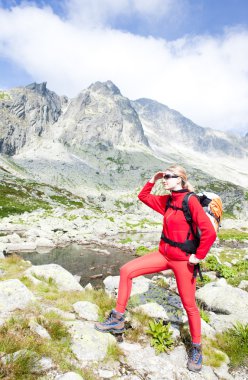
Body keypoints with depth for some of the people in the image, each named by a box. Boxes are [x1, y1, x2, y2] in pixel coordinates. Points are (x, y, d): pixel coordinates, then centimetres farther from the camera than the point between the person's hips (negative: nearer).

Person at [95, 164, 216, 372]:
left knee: (189, 305, 8)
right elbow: (143, 197, 18)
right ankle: (118, 319, 10)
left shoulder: (191, 201, -17)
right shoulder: (167, 200, 5)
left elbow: (209, 232, -22)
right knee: (126, 270, -2)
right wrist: (152, 180, 5)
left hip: (183, 260, -7)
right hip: (164, 254, 7)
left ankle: (196, 348, 33)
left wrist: (199, 256, -14)